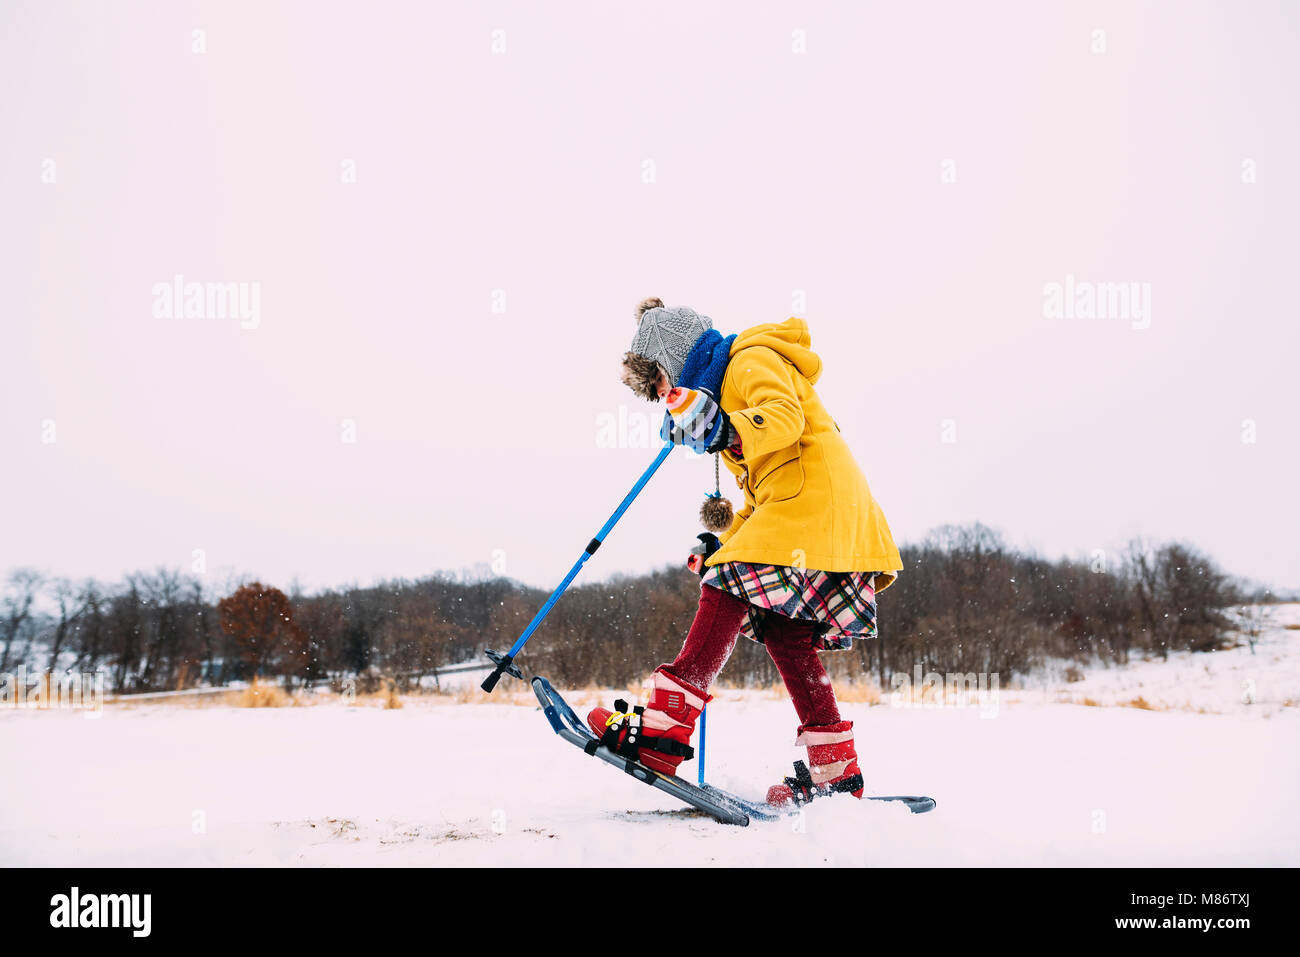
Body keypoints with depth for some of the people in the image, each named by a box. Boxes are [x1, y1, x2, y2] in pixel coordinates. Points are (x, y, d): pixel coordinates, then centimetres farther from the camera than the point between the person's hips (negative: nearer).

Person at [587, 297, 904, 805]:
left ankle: (663, 728, -33)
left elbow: (786, 416, -21)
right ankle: (836, 770, 5)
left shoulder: (752, 359, 2)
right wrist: (725, 540, 25)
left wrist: (728, 433, -36)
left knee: (732, 589, -21)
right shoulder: (724, 387, 32)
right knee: (784, 631, 5)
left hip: (815, 497, -10)